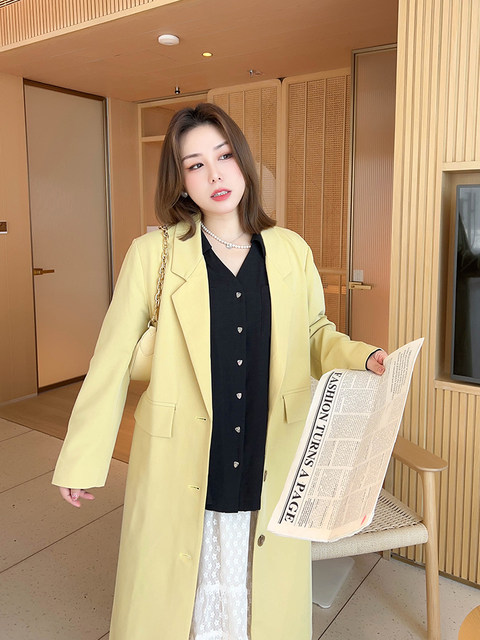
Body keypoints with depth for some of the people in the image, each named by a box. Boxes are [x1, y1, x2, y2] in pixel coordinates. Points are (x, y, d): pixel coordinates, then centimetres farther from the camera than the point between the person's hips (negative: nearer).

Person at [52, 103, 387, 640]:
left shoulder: (291, 252, 1)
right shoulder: (153, 253, -7)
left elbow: (316, 335, 12)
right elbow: (112, 360, -5)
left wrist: (364, 358, -8)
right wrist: (81, 460, -1)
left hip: (269, 467, 2)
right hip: (181, 469, -1)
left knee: (264, 596, 17)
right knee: (172, 597, 16)